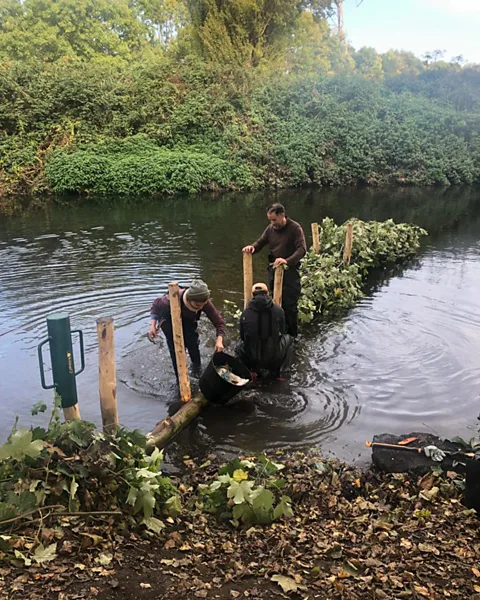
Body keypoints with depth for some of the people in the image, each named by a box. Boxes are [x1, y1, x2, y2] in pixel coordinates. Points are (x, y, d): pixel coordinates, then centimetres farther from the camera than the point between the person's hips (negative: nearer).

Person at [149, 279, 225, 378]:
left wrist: (219, 340, -43)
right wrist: (153, 326, -23)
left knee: (192, 343, -2)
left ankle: (197, 367, 30)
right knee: (176, 348, -7)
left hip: (187, 319, 2)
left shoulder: (205, 303, -34)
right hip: (169, 320, -2)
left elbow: (219, 321, -28)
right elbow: (157, 304, -19)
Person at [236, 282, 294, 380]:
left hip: (251, 359, 1)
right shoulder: (278, 310, -8)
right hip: (274, 359, -1)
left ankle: (251, 370, 14)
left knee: (239, 347, 34)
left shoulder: (245, 313, -7)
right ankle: (281, 373, 20)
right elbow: (282, 333, 7)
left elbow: (242, 337, 6)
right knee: (288, 339, 28)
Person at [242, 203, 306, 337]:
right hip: (273, 270, 6)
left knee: (290, 306, -1)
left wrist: (287, 261, -38)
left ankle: (291, 336, 14)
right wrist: (252, 247, -12)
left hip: (290, 271, -5)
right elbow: (260, 242, 13)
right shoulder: (271, 228, 5)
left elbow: (302, 249, -22)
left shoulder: (295, 228, -12)